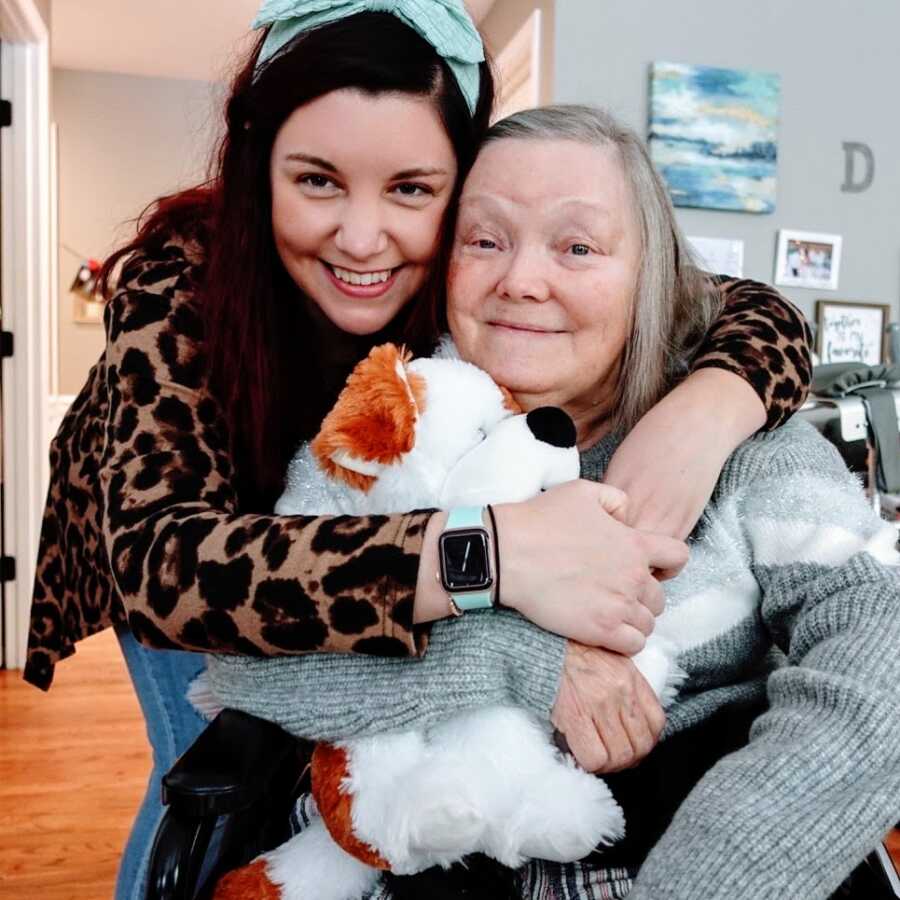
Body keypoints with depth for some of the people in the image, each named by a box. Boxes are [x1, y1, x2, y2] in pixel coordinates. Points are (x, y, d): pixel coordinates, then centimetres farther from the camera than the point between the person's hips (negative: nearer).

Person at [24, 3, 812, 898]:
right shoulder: (182, 276, -37)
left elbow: (756, 309, -26)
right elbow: (161, 559, -49)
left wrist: (702, 411, -49)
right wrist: (490, 548, -60)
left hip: (361, 506, 2)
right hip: (173, 537, -2)